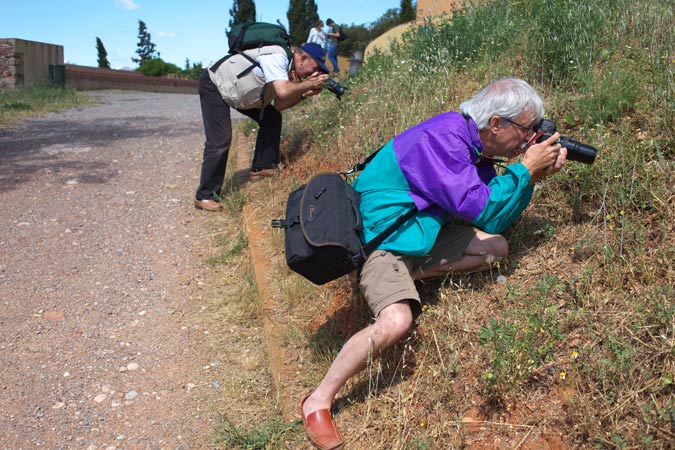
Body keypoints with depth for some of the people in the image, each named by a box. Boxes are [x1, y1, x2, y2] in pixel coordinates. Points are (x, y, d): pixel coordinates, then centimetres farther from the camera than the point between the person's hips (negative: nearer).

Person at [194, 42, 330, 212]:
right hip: (213, 85, -9)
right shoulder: (277, 56, -26)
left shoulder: (288, 70, 1)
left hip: (236, 90, 9)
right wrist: (310, 84, -26)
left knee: (272, 118, 7)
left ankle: (262, 168, 15)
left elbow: (278, 104, -2)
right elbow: (283, 92, -41)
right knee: (220, 141, -15)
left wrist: (305, 93, -12)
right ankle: (204, 196, -6)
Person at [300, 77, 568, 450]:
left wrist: (534, 176, -1)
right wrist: (525, 169, -16)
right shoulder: (443, 138, -23)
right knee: (397, 322, -30)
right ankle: (318, 402, -13)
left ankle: (408, 273, -1)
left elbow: (494, 223, 6)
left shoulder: (476, 147, 6)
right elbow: (477, 210, -25)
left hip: (420, 231, 9)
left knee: (497, 249, 3)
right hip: (381, 237, -9)